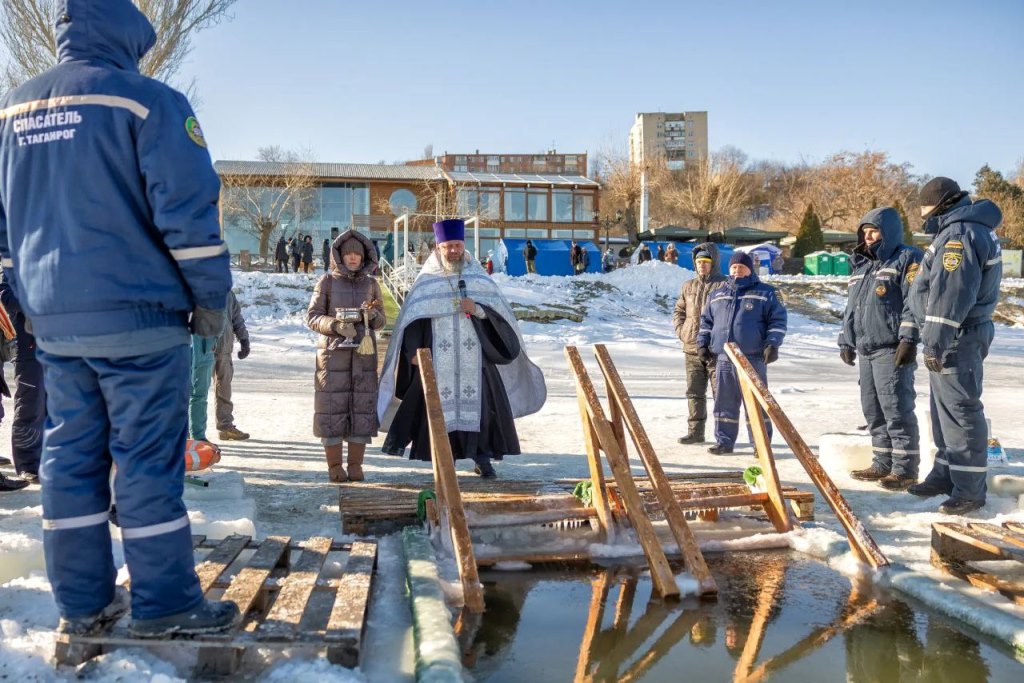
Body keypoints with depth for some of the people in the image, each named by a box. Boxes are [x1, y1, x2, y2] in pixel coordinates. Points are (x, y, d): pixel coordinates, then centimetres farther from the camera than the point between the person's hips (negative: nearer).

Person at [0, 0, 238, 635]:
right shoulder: (145, 100, -7)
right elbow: (188, 209, -14)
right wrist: (212, 297, -4)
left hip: (52, 321, 6)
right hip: (138, 316, -6)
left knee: (70, 455, 11)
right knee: (149, 458, -1)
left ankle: (82, 601, 19)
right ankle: (165, 604, 7)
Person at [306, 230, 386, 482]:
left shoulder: (371, 283, 10)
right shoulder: (327, 282, 3)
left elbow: (381, 320, 11)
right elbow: (312, 316, -1)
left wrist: (372, 315, -12)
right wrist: (336, 325, -18)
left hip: (363, 354, 2)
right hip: (333, 353, -2)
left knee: (362, 406, 0)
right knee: (332, 405, -3)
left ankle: (355, 465, 9)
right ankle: (334, 465, 7)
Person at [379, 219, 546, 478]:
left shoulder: (479, 278, 9)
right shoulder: (427, 281, 5)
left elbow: (501, 312, 5)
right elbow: (411, 318, 2)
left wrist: (477, 309, -13)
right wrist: (413, 350, -9)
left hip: (474, 358, 1)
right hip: (439, 359, -1)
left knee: (480, 405, -2)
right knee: (442, 406, -2)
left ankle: (483, 458, 7)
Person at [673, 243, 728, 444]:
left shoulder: (725, 285, -3)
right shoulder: (688, 286, 14)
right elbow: (678, 311, 22)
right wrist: (681, 331, 7)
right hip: (692, 348, 6)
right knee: (694, 392, 10)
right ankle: (695, 431, 19)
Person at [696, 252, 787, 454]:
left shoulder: (765, 294, 4)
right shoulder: (717, 295, 16)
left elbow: (778, 320, 1)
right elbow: (706, 321, 22)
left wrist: (772, 344, -9)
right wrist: (702, 343, 11)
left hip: (753, 358, -4)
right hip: (723, 358, 4)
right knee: (724, 402, 8)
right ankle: (724, 441, 16)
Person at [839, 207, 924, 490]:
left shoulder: (907, 259, -4)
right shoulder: (862, 266, 22)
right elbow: (851, 308, 27)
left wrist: (908, 339, -20)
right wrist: (846, 341, 22)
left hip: (893, 350, -9)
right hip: (866, 350, 9)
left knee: (896, 409, -9)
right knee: (873, 410, 10)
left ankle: (905, 469, -4)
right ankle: (883, 464, 19)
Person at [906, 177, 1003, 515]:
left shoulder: (959, 233, -16)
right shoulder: (968, 230, 18)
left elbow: (950, 296, -24)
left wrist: (935, 342, -23)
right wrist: (936, 342, 22)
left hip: (956, 339, -11)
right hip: (954, 338, 11)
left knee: (960, 410, -7)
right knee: (944, 409, 17)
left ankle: (969, 490, -3)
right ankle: (945, 475, 26)